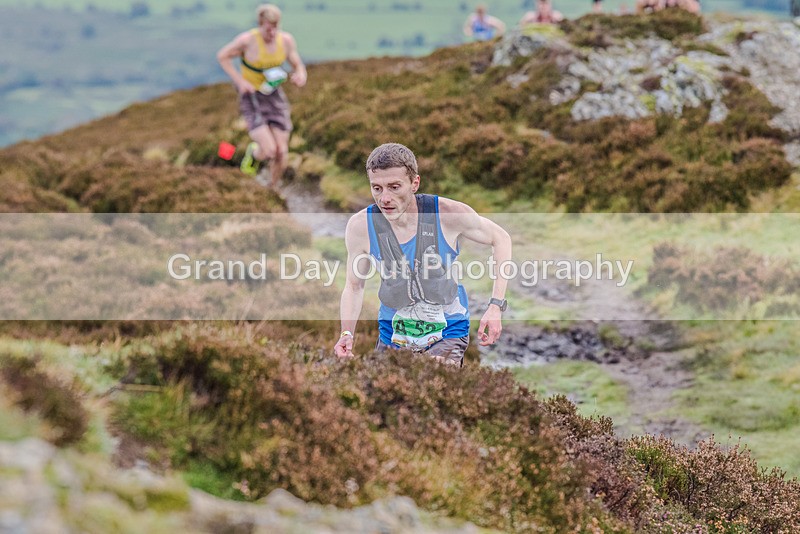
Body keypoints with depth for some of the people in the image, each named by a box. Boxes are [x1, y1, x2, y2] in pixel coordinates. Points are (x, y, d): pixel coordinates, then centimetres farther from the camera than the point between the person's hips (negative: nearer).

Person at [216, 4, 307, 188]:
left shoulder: (286, 40, -11)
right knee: (268, 151, -18)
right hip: (251, 99, -4)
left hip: (275, 97, 4)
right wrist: (240, 81, -19)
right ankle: (254, 153, 21)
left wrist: (300, 77, -25)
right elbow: (222, 56, -9)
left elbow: (299, 67, 0)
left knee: (281, 152, 0)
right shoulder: (247, 39, -23)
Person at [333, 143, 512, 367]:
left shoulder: (449, 214, -20)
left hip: (447, 333, -3)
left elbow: (500, 239, -3)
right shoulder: (360, 226, -14)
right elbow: (354, 286, 1)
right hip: (393, 336, 3)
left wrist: (496, 306, -11)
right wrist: (347, 333, -16)